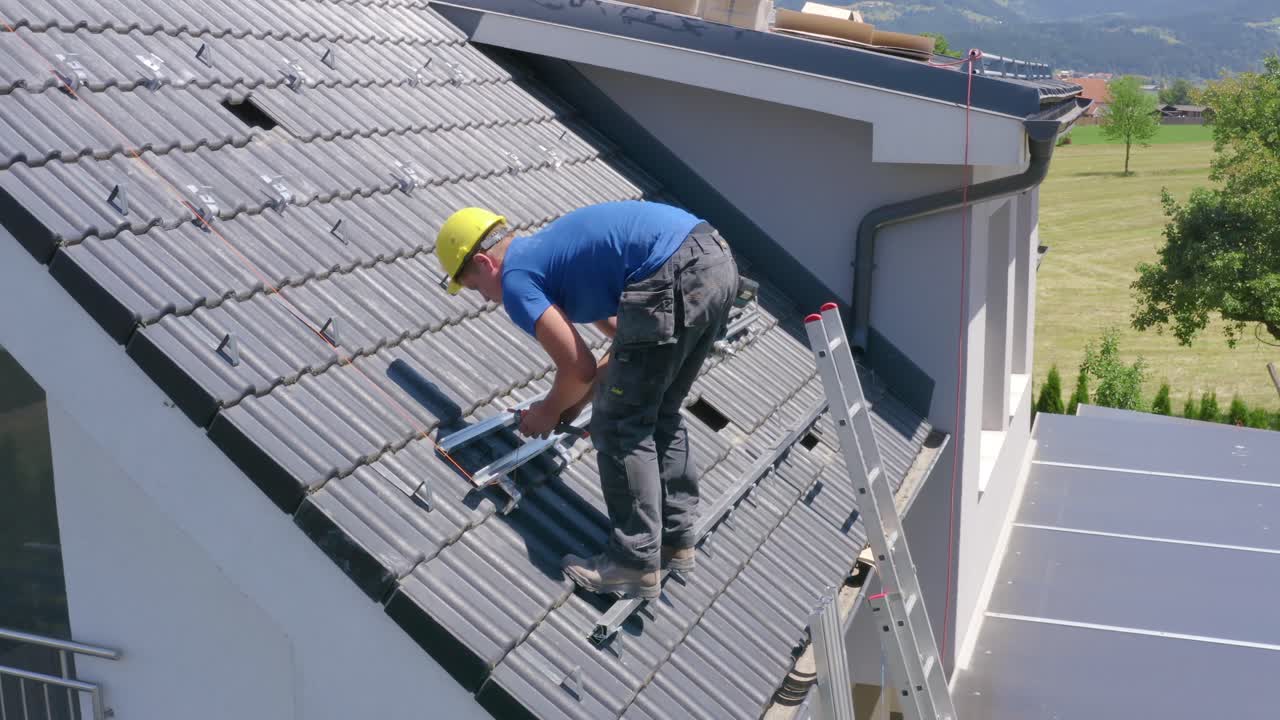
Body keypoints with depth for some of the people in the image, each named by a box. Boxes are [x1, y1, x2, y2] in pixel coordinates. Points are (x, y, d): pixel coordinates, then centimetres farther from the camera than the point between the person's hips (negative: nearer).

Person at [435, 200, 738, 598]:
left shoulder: (515, 279, 4)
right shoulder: (552, 249, 30)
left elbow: (579, 368, 2)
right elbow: (630, 336, 32)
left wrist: (548, 412, 22)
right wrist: (580, 398, 32)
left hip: (674, 277, -9)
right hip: (716, 259, 9)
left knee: (621, 427, 5)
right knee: (660, 415, 22)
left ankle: (635, 564, 11)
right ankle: (676, 540, 30)